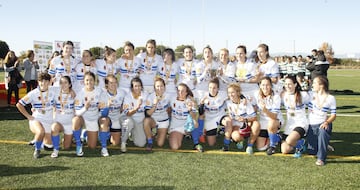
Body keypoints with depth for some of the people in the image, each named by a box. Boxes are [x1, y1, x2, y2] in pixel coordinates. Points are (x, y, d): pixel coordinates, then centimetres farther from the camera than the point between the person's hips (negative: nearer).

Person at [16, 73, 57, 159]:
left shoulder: (53, 91, -5)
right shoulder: (33, 94, -11)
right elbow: (19, 104, -6)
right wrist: (28, 116, -8)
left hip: (49, 121, 3)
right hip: (36, 119, -3)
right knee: (41, 132, -37)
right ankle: (37, 150, -10)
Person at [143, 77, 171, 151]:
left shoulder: (168, 96, -10)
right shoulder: (150, 97, -17)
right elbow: (147, 114, -23)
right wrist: (155, 104, -34)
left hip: (164, 121, 1)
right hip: (153, 120, -1)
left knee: (160, 144, -11)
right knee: (146, 120, -39)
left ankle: (158, 133, 24)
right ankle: (149, 141, -18)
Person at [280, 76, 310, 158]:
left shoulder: (303, 95, -4)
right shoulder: (283, 95, 4)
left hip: (301, 123, -4)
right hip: (289, 125, 4)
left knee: (289, 141, -32)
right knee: (285, 150, -8)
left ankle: (300, 143, 2)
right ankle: (296, 142, 21)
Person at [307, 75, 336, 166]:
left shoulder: (330, 98, -4)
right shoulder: (311, 95, 4)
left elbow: (333, 115, -6)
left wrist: (327, 122, -21)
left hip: (323, 124, -3)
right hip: (312, 125, 3)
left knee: (322, 131, -41)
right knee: (311, 152, 0)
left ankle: (321, 158, -28)